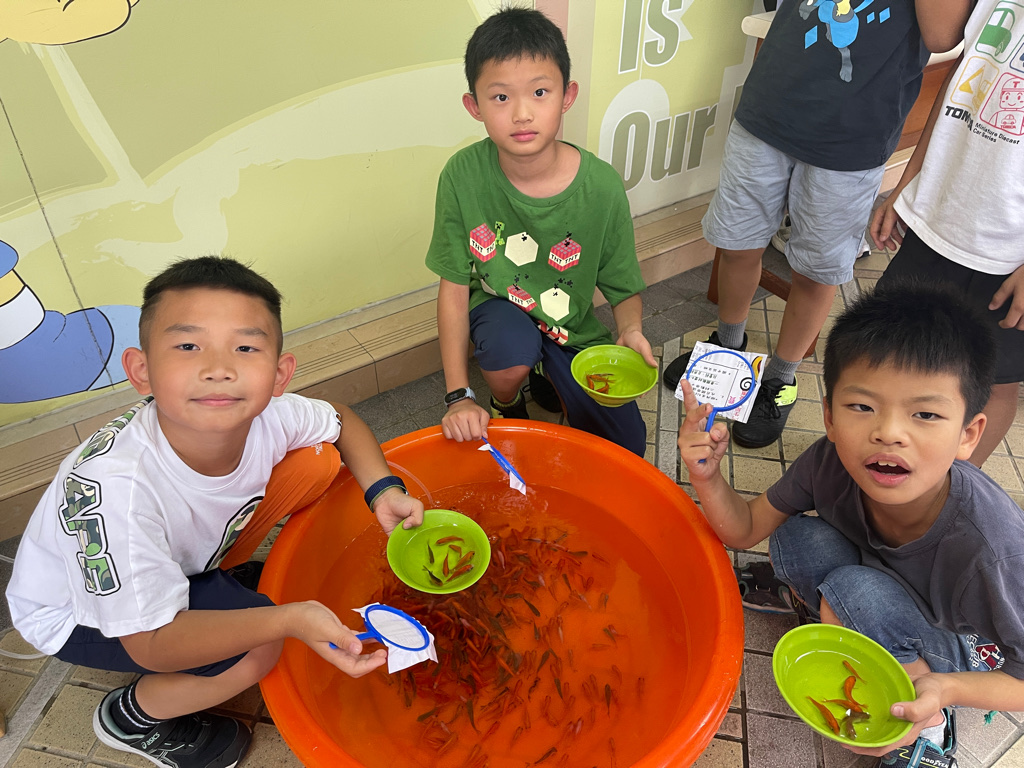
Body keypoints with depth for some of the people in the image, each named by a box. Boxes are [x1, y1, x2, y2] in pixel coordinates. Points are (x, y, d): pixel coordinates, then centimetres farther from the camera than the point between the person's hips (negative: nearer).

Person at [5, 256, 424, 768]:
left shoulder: (269, 415, -28)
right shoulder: (113, 487, -41)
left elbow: (341, 422, -4)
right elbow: (152, 644, -31)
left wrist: (383, 490, -20)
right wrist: (290, 620, -43)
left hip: (189, 552, 5)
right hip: (80, 613, -5)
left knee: (318, 460, -10)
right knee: (259, 651, -28)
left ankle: (215, 583, 9)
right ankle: (131, 717, 4)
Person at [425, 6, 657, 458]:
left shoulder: (602, 186, -21)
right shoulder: (462, 176, -22)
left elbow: (624, 288, -8)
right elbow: (454, 286, -16)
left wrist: (630, 331, -31)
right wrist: (458, 396, -20)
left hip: (573, 328, 1)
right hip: (500, 309, -1)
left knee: (625, 448, -6)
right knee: (511, 348, -36)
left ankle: (548, 382, 22)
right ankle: (507, 405, 2)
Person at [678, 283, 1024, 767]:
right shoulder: (833, 461, -28)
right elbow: (745, 529, -15)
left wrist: (943, 690, -39)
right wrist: (706, 476, -35)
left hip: (971, 660, -2)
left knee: (855, 591, -32)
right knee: (797, 540, -26)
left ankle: (929, 725, -5)